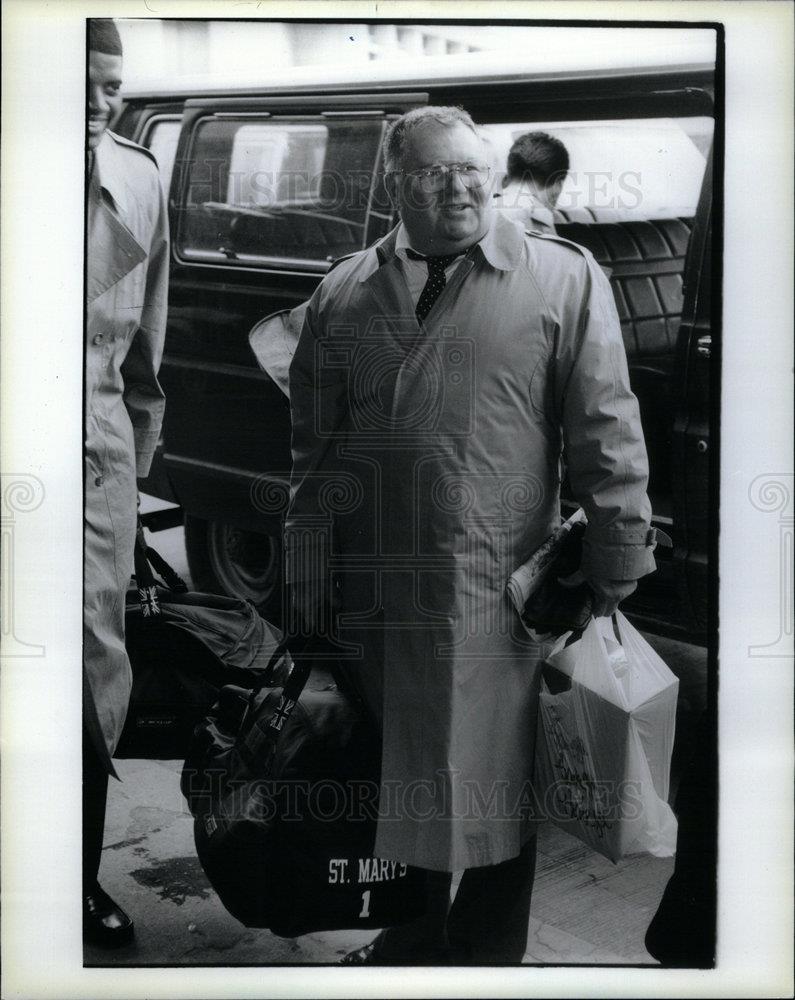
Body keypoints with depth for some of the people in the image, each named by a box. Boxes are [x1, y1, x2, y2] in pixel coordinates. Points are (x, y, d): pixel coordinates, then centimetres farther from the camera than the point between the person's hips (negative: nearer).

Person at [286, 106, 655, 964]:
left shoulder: (564, 279, -2)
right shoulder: (341, 295, 9)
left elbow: (606, 433, -4)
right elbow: (312, 449, 11)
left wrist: (616, 564, -5)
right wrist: (307, 578, 9)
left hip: (501, 599, -3)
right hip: (374, 596, 4)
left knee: (493, 787, 7)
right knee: (396, 779, 18)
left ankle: (485, 953, 28)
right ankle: (409, 940, 39)